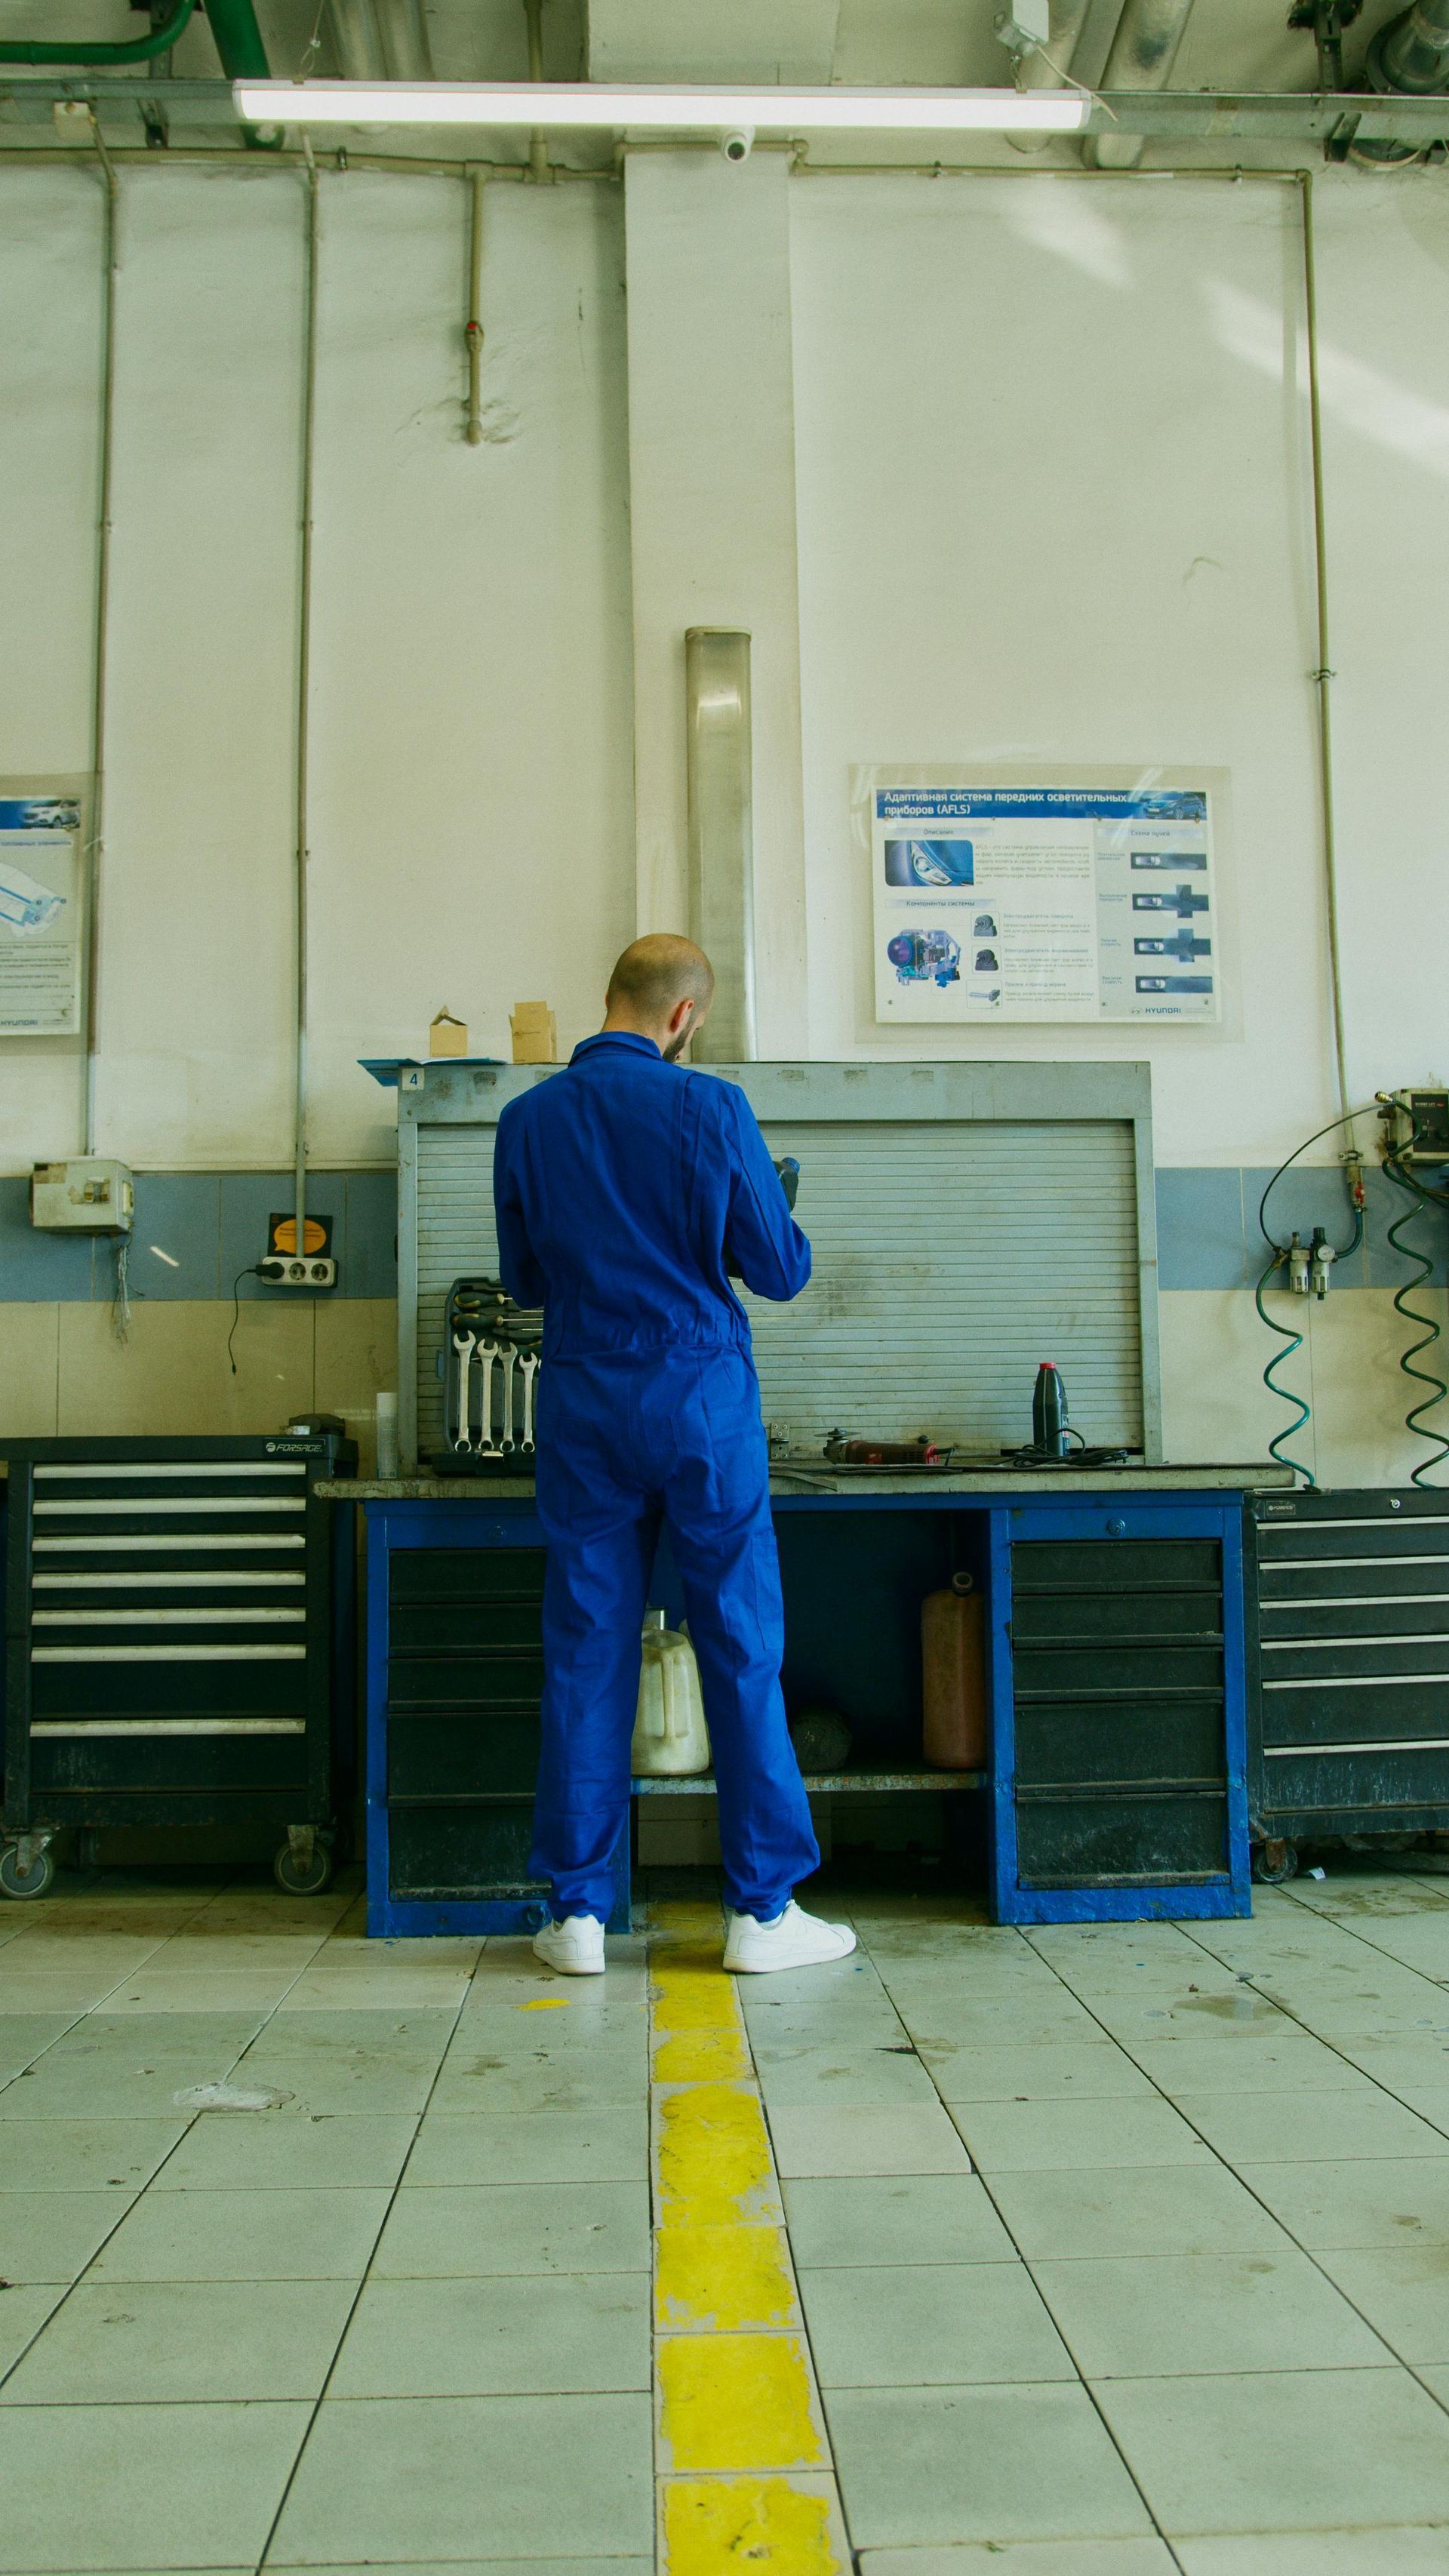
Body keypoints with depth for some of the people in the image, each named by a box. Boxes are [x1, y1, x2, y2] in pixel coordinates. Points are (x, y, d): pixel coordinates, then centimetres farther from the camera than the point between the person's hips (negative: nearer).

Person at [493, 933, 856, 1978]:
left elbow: (523, 1277, 11)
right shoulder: (711, 1108, -8)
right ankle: (763, 1910, 12)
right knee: (741, 1647, 6)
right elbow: (782, 1269, -4)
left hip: (584, 1403, 3)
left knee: (587, 1656, 8)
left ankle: (579, 1912, 13)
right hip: (703, 1394, -2)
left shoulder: (528, 1119, 1)